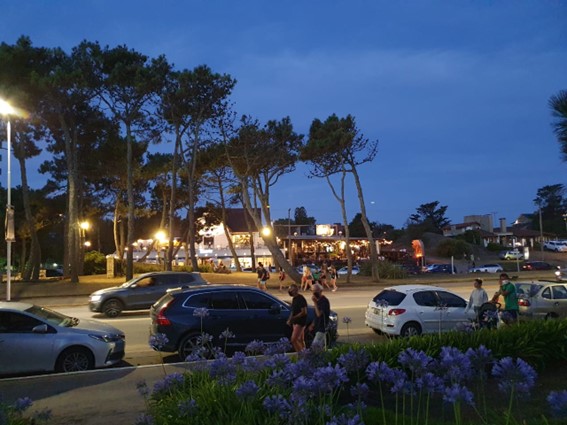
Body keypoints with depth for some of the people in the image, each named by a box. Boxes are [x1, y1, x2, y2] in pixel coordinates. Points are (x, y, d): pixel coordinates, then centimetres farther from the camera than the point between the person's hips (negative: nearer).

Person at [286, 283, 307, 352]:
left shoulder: (301, 299, -17)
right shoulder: (294, 299, 11)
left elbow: (304, 312, -21)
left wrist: (293, 318, -22)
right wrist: (290, 320, 8)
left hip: (300, 322, -9)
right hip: (295, 322, 9)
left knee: (293, 340, -13)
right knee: (300, 340, 13)